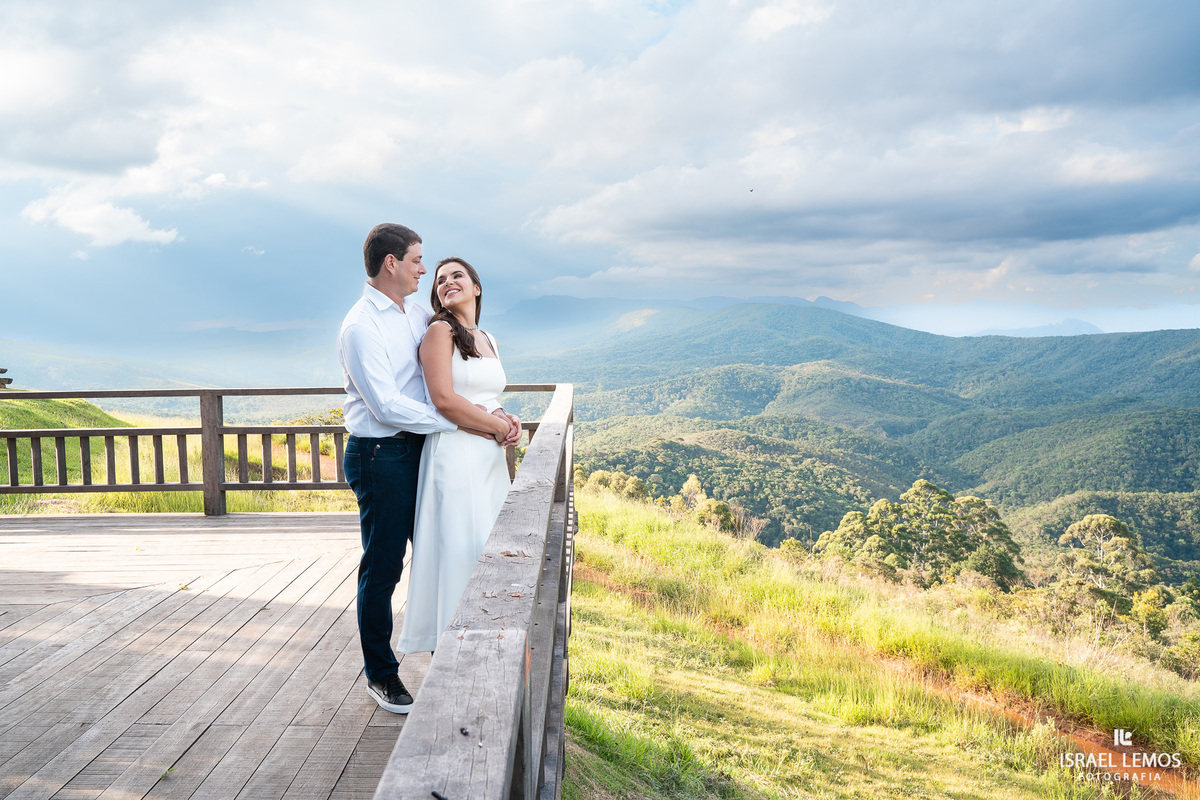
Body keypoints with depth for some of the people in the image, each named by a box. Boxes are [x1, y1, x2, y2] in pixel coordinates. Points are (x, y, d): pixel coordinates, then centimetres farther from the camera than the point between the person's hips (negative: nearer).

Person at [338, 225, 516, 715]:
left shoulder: (418, 316, 11)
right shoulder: (360, 328, -14)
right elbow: (387, 405, -21)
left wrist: (496, 415, -5)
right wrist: (468, 423, -19)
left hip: (420, 450, 8)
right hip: (380, 455, -8)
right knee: (382, 567, 3)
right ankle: (380, 675, 19)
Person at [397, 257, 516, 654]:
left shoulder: (488, 340, 16)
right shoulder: (440, 331, -7)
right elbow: (444, 398, -16)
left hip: (491, 458, 8)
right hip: (455, 453, -8)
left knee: (487, 546, 12)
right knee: (459, 548, -4)